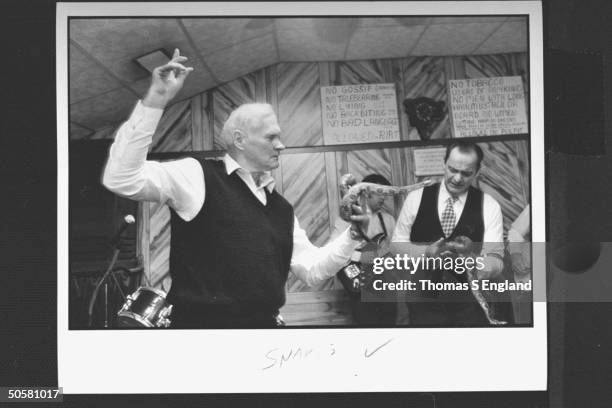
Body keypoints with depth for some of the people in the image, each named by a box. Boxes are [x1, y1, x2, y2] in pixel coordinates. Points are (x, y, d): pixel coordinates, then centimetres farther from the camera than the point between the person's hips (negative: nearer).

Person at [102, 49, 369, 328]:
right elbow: (121, 179, -17)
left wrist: (353, 235, 2)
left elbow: (312, 269, 17)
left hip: (266, 324, 6)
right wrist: (155, 101, -22)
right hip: (203, 323, -6)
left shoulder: (281, 208, 14)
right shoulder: (198, 176, -5)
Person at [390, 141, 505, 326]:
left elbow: (496, 262, -10)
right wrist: (426, 252, -16)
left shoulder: (488, 206, -4)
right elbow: (396, 244, 4)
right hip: (424, 302, 0)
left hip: (469, 305, 0)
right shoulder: (416, 198, -1)